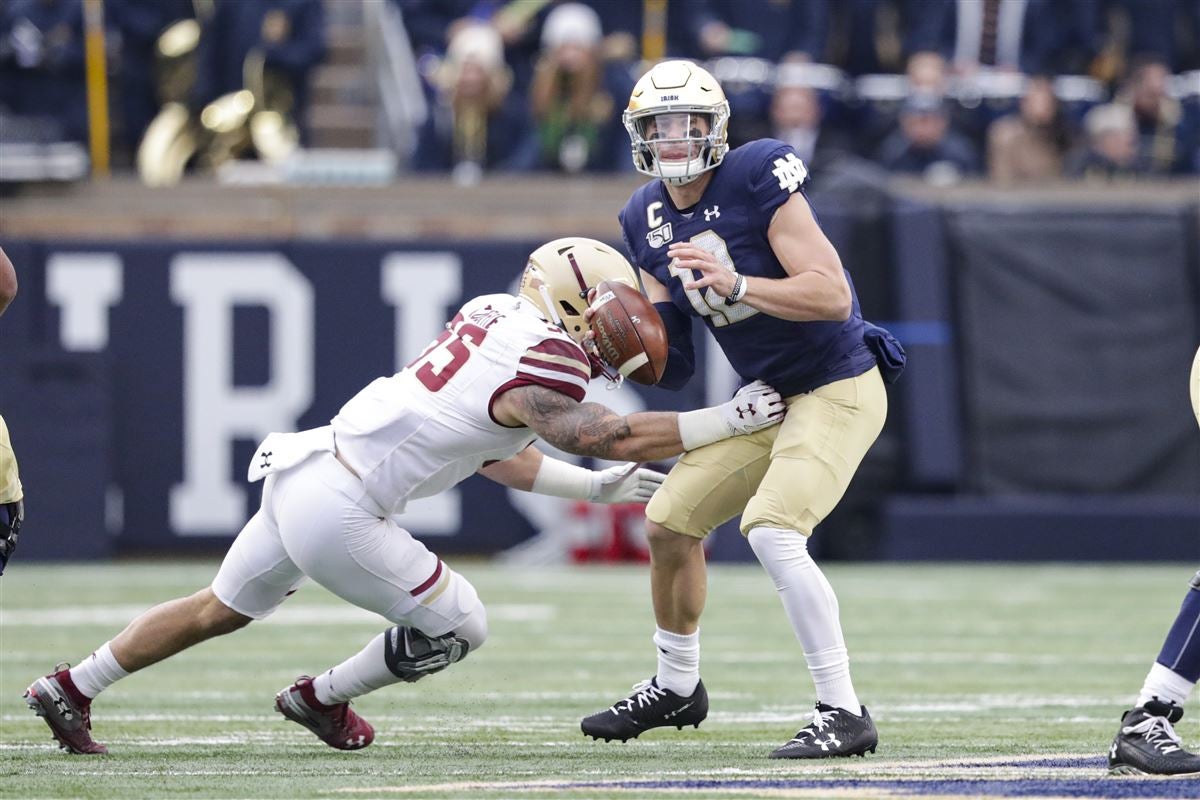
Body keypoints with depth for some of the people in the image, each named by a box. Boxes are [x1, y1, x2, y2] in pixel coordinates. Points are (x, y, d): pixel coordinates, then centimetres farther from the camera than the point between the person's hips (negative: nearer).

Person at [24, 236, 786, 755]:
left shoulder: (492, 315, 10)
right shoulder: (536, 370, -18)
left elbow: (494, 454, 19)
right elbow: (617, 437, -14)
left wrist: (597, 487, 21)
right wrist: (733, 419, -8)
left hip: (300, 475, 9)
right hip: (337, 514, -9)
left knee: (221, 609, 25)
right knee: (457, 627, 7)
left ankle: (71, 689, 30)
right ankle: (323, 700, 24)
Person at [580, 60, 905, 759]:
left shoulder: (758, 178, -21)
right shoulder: (649, 218, 2)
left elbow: (833, 296, -27)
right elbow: (665, 354, 9)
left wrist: (735, 285, -35)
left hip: (837, 390, -8)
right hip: (766, 396, 8)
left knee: (773, 532, -25)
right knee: (670, 523, 11)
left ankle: (845, 714, -18)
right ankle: (677, 687, 35)